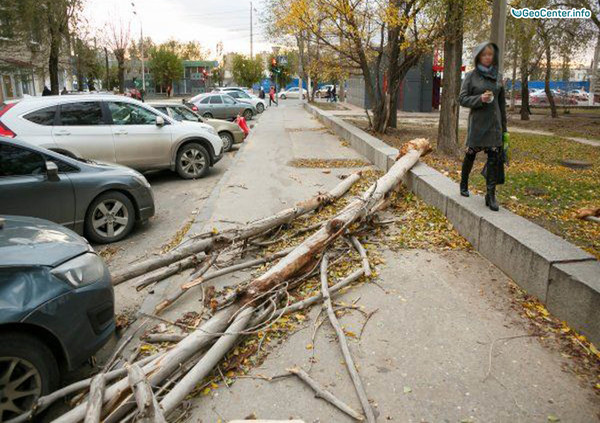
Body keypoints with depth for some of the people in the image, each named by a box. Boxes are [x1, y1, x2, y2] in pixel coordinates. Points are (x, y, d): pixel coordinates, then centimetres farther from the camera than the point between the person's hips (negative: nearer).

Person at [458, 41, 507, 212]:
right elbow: (462, 98, -4)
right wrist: (480, 99, -21)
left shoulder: (497, 77, 10)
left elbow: (502, 103, 13)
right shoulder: (471, 76, 0)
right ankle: (464, 184, 33)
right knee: (471, 154, 9)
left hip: (494, 123, 3)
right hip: (477, 122, -3)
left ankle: (491, 195, -2)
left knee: (494, 157, -5)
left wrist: (504, 126, 12)